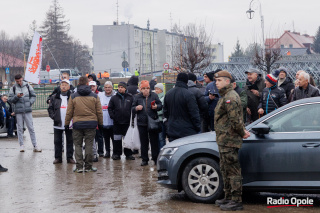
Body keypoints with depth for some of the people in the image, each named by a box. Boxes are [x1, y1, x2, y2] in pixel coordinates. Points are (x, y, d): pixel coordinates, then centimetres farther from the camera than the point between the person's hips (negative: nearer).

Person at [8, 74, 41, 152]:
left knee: (31, 128, 0)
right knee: (20, 128, 3)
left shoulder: (27, 86, 7)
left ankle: (35, 146, 1)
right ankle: (21, 145, 10)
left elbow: (33, 96, 10)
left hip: (27, 110, 0)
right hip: (18, 111, 0)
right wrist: (17, 96, -15)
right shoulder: (13, 88, 4)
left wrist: (30, 102, -6)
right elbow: (10, 99, 2)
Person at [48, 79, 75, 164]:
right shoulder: (55, 97, 7)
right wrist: (53, 116, -5)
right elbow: (50, 108, 10)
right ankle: (58, 157, 15)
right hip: (58, 124, 2)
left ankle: (70, 157, 14)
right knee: (57, 141, 6)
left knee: (70, 141, 5)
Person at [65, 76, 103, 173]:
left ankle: (79, 166, 2)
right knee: (89, 145, 5)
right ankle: (88, 166, 9)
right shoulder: (94, 96, 2)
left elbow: (69, 112, 2)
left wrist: (66, 124, 11)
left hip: (77, 124, 0)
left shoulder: (73, 96, 0)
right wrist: (100, 123, 14)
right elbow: (99, 112, 4)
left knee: (78, 145, 7)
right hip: (91, 124, 0)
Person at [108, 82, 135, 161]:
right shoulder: (114, 98, 6)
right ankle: (116, 154, 11)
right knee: (117, 139, 4)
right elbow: (110, 108, 8)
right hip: (117, 122, 0)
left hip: (127, 122, 0)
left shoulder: (130, 98, 5)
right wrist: (112, 116, -5)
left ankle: (128, 154, 13)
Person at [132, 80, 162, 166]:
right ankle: (144, 159, 14)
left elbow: (160, 105, 8)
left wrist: (156, 107, -14)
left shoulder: (154, 95, 3)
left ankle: (156, 158, 10)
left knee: (154, 141, 2)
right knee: (144, 142, 6)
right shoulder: (137, 97, 5)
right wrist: (136, 108, -14)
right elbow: (132, 109, 8)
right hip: (142, 122, 1)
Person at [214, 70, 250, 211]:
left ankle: (236, 201, -3)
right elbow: (236, 120, 22)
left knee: (233, 171, -7)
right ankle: (228, 198, 27)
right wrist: (243, 131, 11)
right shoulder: (225, 96, 18)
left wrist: (242, 132, -9)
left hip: (229, 140, -11)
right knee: (226, 170, 18)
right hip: (224, 140, 11)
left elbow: (235, 120, -22)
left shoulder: (230, 97, -17)